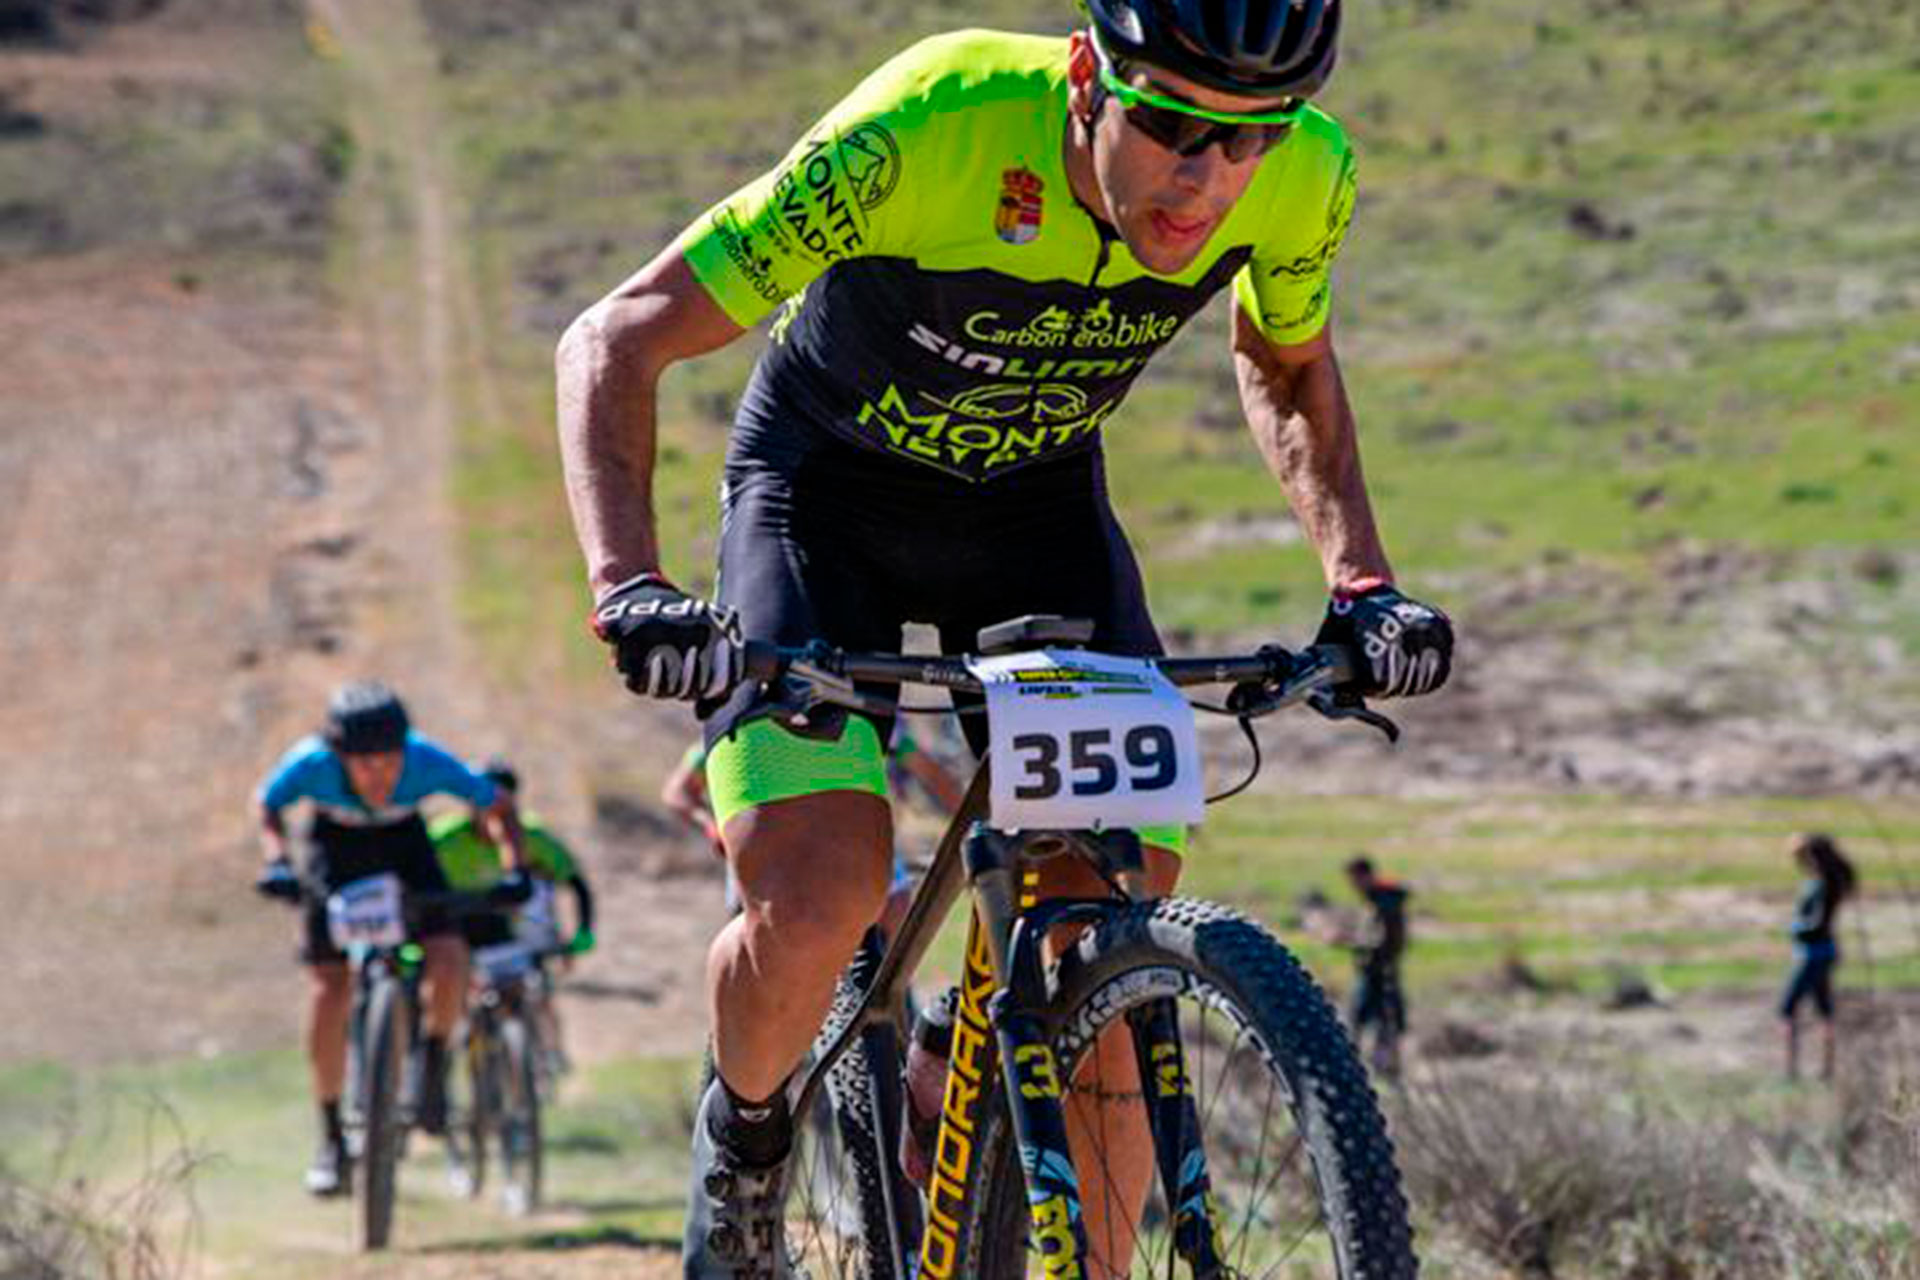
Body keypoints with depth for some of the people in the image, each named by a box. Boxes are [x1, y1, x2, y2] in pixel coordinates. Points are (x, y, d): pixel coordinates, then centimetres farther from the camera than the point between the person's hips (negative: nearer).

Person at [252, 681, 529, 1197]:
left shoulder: (427, 762, -34)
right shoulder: (312, 762, -35)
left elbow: (498, 807, -18)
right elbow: (267, 806, -13)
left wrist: (515, 869, -33)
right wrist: (278, 860, -30)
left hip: (404, 843, 0)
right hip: (336, 844, 0)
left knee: (449, 961, -22)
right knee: (329, 986, -7)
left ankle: (432, 1060, 8)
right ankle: (331, 1137, 7)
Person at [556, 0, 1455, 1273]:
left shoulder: (1304, 175, -23)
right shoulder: (930, 131, -36)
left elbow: (1288, 368, 2)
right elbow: (615, 343, -29)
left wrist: (1361, 583, -13)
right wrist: (631, 587, -44)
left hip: (1038, 499, 3)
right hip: (830, 486, -3)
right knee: (818, 898, -22)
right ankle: (745, 1134, 11)